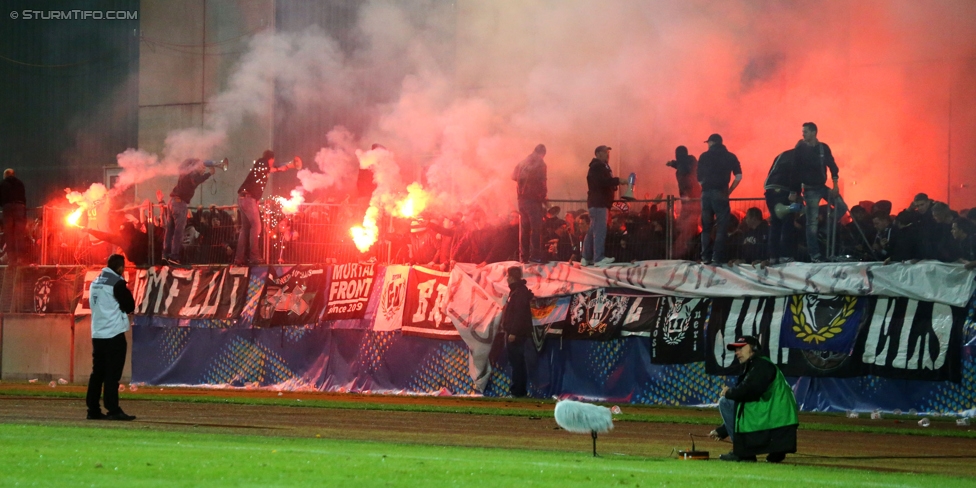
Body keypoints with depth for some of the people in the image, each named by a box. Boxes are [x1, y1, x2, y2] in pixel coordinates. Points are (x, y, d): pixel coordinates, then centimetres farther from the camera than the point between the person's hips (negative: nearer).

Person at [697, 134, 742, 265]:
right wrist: (729, 191, 6)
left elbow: (699, 178, 4)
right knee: (721, 227, 0)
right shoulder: (730, 157, 6)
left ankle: (706, 257, 8)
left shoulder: (704, 156, 7)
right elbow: (739, 176, -2)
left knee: (706, 226, 10)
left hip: (706, 193, 1)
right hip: (720, 194, -1)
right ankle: (718, 258, -7)